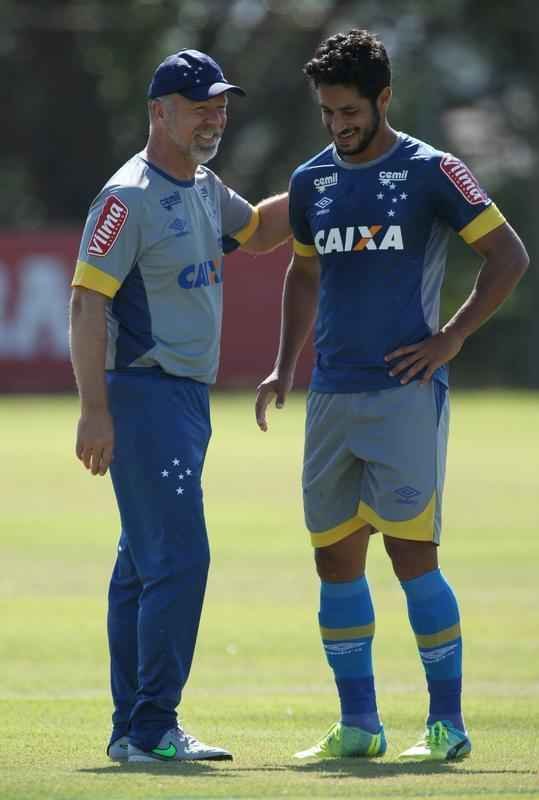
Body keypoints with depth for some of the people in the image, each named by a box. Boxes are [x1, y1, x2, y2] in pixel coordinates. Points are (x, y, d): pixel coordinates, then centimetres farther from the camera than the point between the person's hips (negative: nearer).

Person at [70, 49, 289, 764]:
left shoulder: (205, 190, 14)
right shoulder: (130, 196, -12)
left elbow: (257, 230, 35)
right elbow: (87, 301, -16)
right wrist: (94, 411, -22)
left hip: (188, 401, 9)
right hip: (143, 396, -9)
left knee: (144, 565, 11)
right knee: (179, 557, -14)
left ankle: (133, 730, 15)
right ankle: (153, 728, -12)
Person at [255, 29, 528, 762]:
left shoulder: (430, 172, -5)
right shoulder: (312, 181, 11)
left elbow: (509, 255, -4)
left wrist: (452, 339, -8)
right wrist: (284, 369, 17)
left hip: (406, 392, -6)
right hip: (332, 396, 6)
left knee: (412, 556, -9)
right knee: (336, 561, 6)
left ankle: (448, 723, -2)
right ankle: (358, 724, 14)